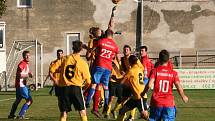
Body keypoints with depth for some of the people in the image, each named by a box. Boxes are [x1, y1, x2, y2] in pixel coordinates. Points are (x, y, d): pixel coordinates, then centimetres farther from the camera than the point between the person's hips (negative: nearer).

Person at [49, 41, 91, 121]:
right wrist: (83, 88, 20)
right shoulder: (83, 63, -1)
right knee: (82, 112, 7)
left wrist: (55, 81, 17)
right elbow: (88, 81, -1)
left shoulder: (64, 59, 5)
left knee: (63, 113, 9)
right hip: (76, 88, -2)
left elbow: (51, 71, 2)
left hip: (63, 88, 3)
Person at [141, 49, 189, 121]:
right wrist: (183, 97, 12)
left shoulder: (155, 71, -3)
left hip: (156, 102, 0)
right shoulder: (173, 73, 0)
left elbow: (149, 85, -13)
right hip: (169, 104, 0)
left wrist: (143, 93, 3)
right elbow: (179, 87, -5)